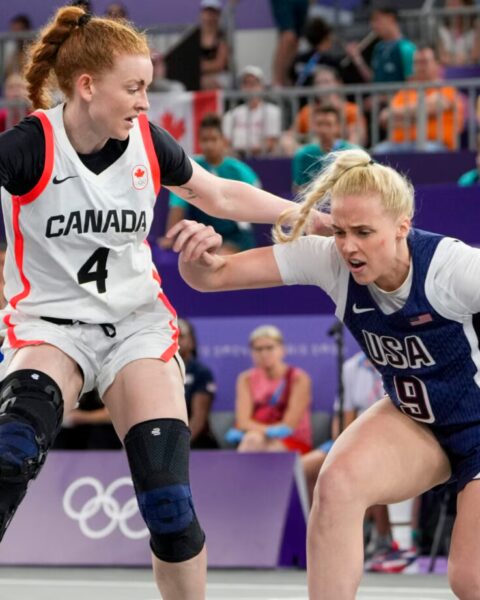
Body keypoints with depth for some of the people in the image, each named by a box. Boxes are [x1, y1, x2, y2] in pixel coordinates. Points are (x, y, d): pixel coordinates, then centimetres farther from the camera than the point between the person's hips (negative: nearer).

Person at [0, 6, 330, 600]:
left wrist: (312, 217, 13)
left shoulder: (147, 141, -1)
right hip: (51, 323, -3)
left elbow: (221, 195, 14)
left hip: (138, 323, 3)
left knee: (168, 501, -10)